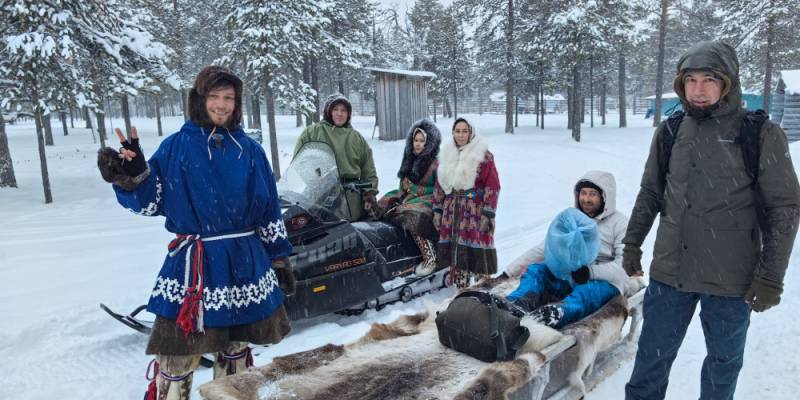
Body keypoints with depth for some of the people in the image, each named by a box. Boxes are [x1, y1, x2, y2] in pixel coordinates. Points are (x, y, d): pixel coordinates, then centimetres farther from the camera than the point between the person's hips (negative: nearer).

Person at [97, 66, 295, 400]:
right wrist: (130, 177, -23)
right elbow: (150, 201, -3)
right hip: (193, 265, -2)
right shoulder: (176, 146, -2)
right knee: (177, 354, 1)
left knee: (236, 349, 17)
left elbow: (270, 210, 7)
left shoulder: (249, 149, 4)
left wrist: (280, 260, 8)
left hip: (246, 263, 3)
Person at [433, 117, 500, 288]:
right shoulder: (446, 154, 11)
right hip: (452, 212, 5)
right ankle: (461, 287, 22)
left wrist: (488, 213, -14)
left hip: (475, 212, -5)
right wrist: (437, 210, 12)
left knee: (477, 253, -5)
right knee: (456, 251, 8)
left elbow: (492, 186, -9)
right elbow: (439, 184, 16)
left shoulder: (483, 155, -5)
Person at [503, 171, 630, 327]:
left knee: (588, 291, -37)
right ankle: (516, 304, -51)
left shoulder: (619, 222, 3)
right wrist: (508, 272, 0)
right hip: (570, 278, 4)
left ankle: (557, 313, -69)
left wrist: (590, 271, -26)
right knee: (535, 269, -20)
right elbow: (542, 249, 10)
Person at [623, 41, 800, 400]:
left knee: (724, 361, 15)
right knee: (652, 357, 12)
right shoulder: (669, 132, 3)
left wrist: (771, 276, -8)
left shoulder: (761, 135, -6)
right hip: (669, 272, 3)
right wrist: (632, 242, 10)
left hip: (730, 280, -2)